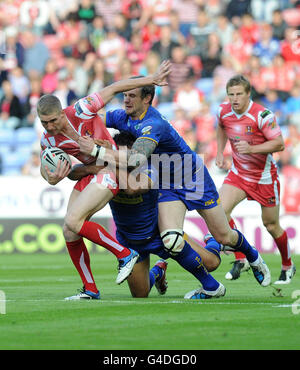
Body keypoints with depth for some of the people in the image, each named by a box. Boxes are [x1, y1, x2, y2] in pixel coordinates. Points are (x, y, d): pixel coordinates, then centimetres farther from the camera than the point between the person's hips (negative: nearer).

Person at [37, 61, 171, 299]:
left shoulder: (81, 111, -22)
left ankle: (125, 255, -11)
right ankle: (91, 290, 12)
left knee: (73, 221, -23)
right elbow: (45, 169, 10)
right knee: (69, 234, -1)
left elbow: (115, 88, -12)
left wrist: (152, 79, -10)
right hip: (88, 175, 7)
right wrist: (52, 179, -16)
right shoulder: (48, 140, -6)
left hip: (109, 170, -7)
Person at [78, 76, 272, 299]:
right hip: (166, 187, 6)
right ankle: (211, 287, -1)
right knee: (171, 240, -18)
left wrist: (97, 150, -44)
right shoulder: (123, 117, -9)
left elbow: (135, 160, -45)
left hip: (195, 179, -6)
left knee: (223, 236, 8)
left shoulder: (154, 125, -33)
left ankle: (253, 257, 43)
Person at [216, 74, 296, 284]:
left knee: (271, 225, 6)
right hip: (238, 173, 4)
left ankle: (288, 266, 31)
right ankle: (241, 259, -6)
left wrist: (251, 148, -34)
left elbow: (279, 144, -23)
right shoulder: (224, 112, -7)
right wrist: (220, 152, 7)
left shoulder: (262, 115, -24)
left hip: (265, 176, -4)